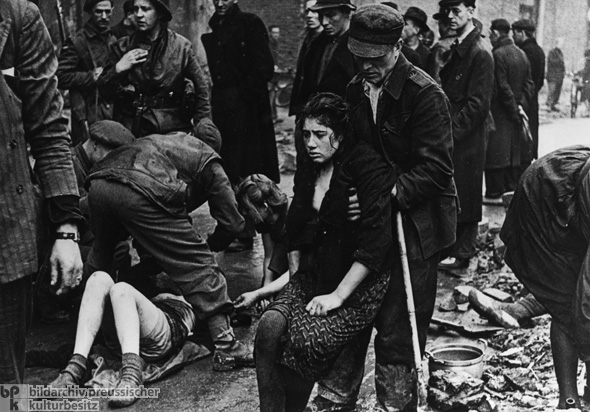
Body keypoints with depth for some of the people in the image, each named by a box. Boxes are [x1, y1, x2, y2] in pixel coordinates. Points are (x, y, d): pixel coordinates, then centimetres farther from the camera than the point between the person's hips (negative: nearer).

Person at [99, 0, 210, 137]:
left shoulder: (181, 46, 2)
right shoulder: (122, 47, 5)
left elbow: (201, 90, 5)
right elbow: (105, 92, 7)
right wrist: (118, 69, -9)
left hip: (172, 130, -1)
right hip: (131, 129, 1)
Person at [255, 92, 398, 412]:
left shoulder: (369, 167, -11)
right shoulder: (310, 171, 12)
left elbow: (376, 241, -19)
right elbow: (295, 230, 21)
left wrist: (338, 295, -18)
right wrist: (296, 274, 9)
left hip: (359, 284, -6)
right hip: (313, 275, 6)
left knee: (305, 339, -25)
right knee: (270, 326, -20)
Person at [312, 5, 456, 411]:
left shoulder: (425, 94, -14)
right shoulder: (356, 90, 8)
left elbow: (435, 168, -19)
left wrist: (387, 194, -30)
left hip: (413, 224, -6)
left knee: (398, 329, 2)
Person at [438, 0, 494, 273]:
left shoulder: (480, 53, -14)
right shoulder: (455, 49, 13)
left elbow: (478, 103, -18)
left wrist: (452, 130, -17)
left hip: (468, 137, -8)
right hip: (451, 132, 8)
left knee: (464, 196, 1)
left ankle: (461, 257, 11)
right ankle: (450, 247, 24)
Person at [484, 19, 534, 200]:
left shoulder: (498, 55, -15)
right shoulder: (521, 54, 9)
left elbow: (502, 87, -18)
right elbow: (529, 84, 8)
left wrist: (515, 109, -11)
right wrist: (521, 105, 2)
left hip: (499, 112, -8)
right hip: (514, 113, 8)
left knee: (495, 154, -3)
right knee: (514, 151, 14)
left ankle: (495, 193, 0)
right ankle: (511, 187, 22)